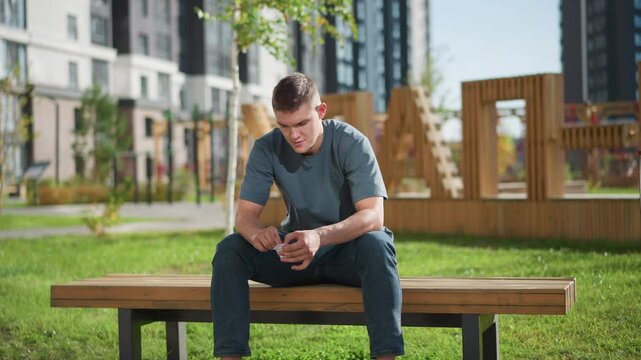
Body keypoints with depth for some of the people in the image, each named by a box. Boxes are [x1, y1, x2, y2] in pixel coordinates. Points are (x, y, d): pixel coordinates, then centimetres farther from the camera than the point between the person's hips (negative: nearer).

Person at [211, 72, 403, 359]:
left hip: (347, 251, -3)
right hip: (294, 250, 3)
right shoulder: (266, 149, -9)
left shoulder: (352, 144, -18)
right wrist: (256, 233, -39)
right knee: (229, 250, -22)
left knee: (377, 244, -37)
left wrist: (320, 236, -47)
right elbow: (245, 214, -12)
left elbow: (374, 215, -28)